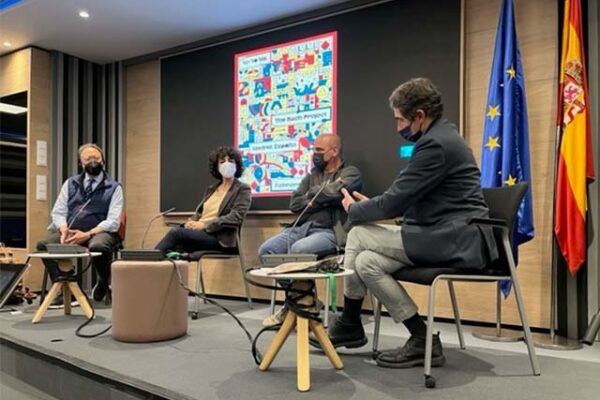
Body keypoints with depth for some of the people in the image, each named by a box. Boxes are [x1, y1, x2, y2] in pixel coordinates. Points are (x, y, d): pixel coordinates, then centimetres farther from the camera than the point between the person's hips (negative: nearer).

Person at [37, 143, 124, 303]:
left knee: (98, 246, -37)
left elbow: (113, 221, -7)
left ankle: (104, 283, -7)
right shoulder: (70, 183, 15)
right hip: (70, 231, 4)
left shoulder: (114, 187, 3)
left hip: (99, 232, -4)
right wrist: (64, 229, -13)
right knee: (43, 244, -24)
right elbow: (58, 212, 10)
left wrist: (87, 234, -20)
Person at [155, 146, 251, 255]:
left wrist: (204, 224, -17)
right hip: (199, 232, 5)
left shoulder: (243, 189, 4)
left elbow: (236, 217, -10)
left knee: (176, 232, -28)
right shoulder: (212, 189, 23)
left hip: (219, 238, -5)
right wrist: (191, 222, -4)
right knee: (172, 249, -27)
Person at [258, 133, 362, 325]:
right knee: (266, 250, -15)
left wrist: (312, 195, 3)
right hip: (301, 228, 7)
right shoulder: (312, 175, 22)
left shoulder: (350, 173, 5)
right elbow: (294, 204, 11)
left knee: (298, 250, -33)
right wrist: (322, 201, -2)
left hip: (329, 232, -6)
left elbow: (335, 192, -16)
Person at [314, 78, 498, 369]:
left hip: (456, 240, -10)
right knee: (367, 262, -1)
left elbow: (397, 199, -17)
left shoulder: (436, 143, -17)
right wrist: (369, 204, 12)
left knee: (359, 235, -12)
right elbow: (406, 197, 21)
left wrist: (354, 209, 1)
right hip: (447, 236, 10)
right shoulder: (440, 137, 16)